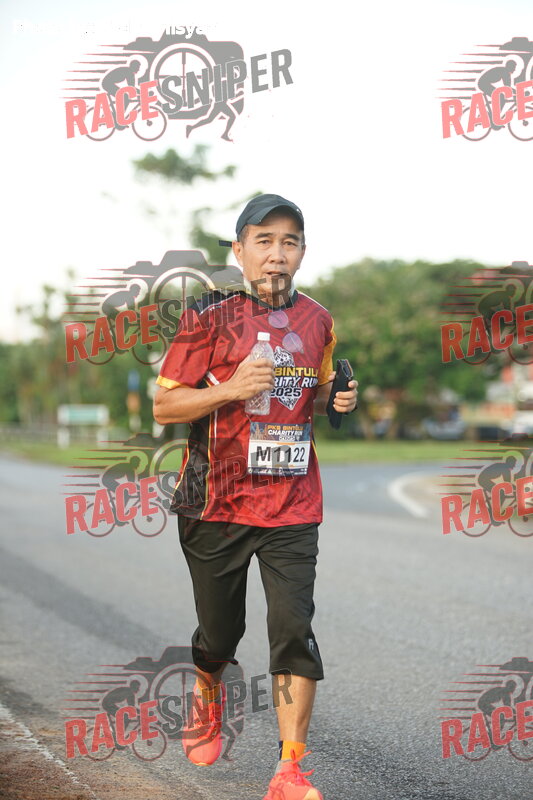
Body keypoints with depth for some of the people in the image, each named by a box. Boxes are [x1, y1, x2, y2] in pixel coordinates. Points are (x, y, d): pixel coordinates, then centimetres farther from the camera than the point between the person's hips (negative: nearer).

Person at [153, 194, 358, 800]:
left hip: (292, 506, 2)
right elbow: (164, 407, -5)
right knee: (218, 632, 11)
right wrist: (231, 389, -20)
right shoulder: (210, 317, -5)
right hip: (216, 503, -2)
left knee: (294, 625, -11)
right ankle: (208, 700, 46)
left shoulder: (317, 321, 8)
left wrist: (338, 400, 0)